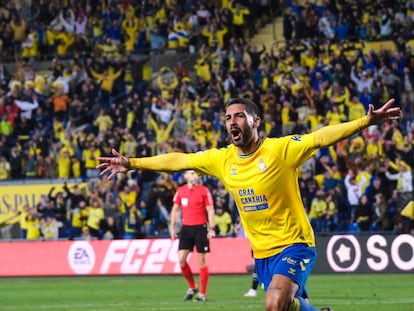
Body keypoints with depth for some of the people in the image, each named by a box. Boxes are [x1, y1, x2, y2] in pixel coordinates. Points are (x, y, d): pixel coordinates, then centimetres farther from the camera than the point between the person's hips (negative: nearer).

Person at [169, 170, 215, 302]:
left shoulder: (204, 190, -2)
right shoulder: (180, 191, 7)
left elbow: (210, 210, -4)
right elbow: (175, 209, 14)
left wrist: (211, 228, -12)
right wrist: (172, 227, 8)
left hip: (200, 228, -3)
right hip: (186, 228, 3)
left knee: (202, 260, -2)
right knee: (181, 260, -4)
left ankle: (202, 293, 4)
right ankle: (192, 287, 16)